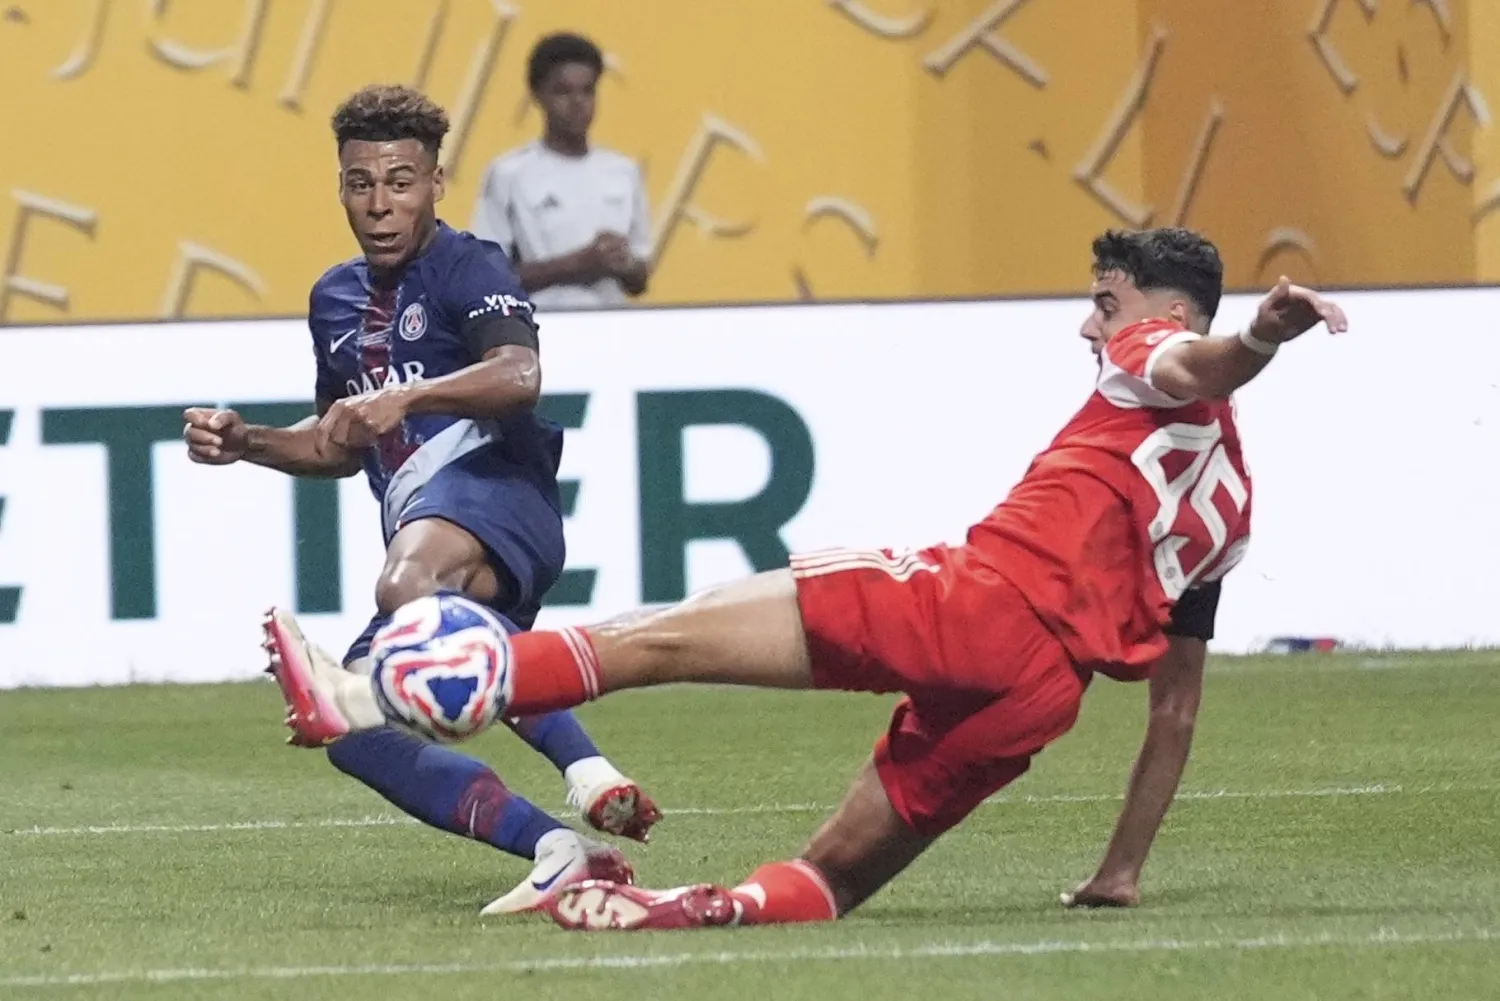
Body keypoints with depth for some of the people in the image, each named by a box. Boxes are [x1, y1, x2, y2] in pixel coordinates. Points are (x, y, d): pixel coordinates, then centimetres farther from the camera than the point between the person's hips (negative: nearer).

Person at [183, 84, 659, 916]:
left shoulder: (467, 270, 1)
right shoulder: (335, 300, 25)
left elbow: (520, 376, -20)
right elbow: (343, 447, 37)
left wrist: (407, 397, -35)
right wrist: (245, 444, 20)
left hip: (491, 482, -9)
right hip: (418, 531, 9)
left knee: (407, 588, -41)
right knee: (351, 731, -4)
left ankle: (587, 772, -47)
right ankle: (559, 853, -15)